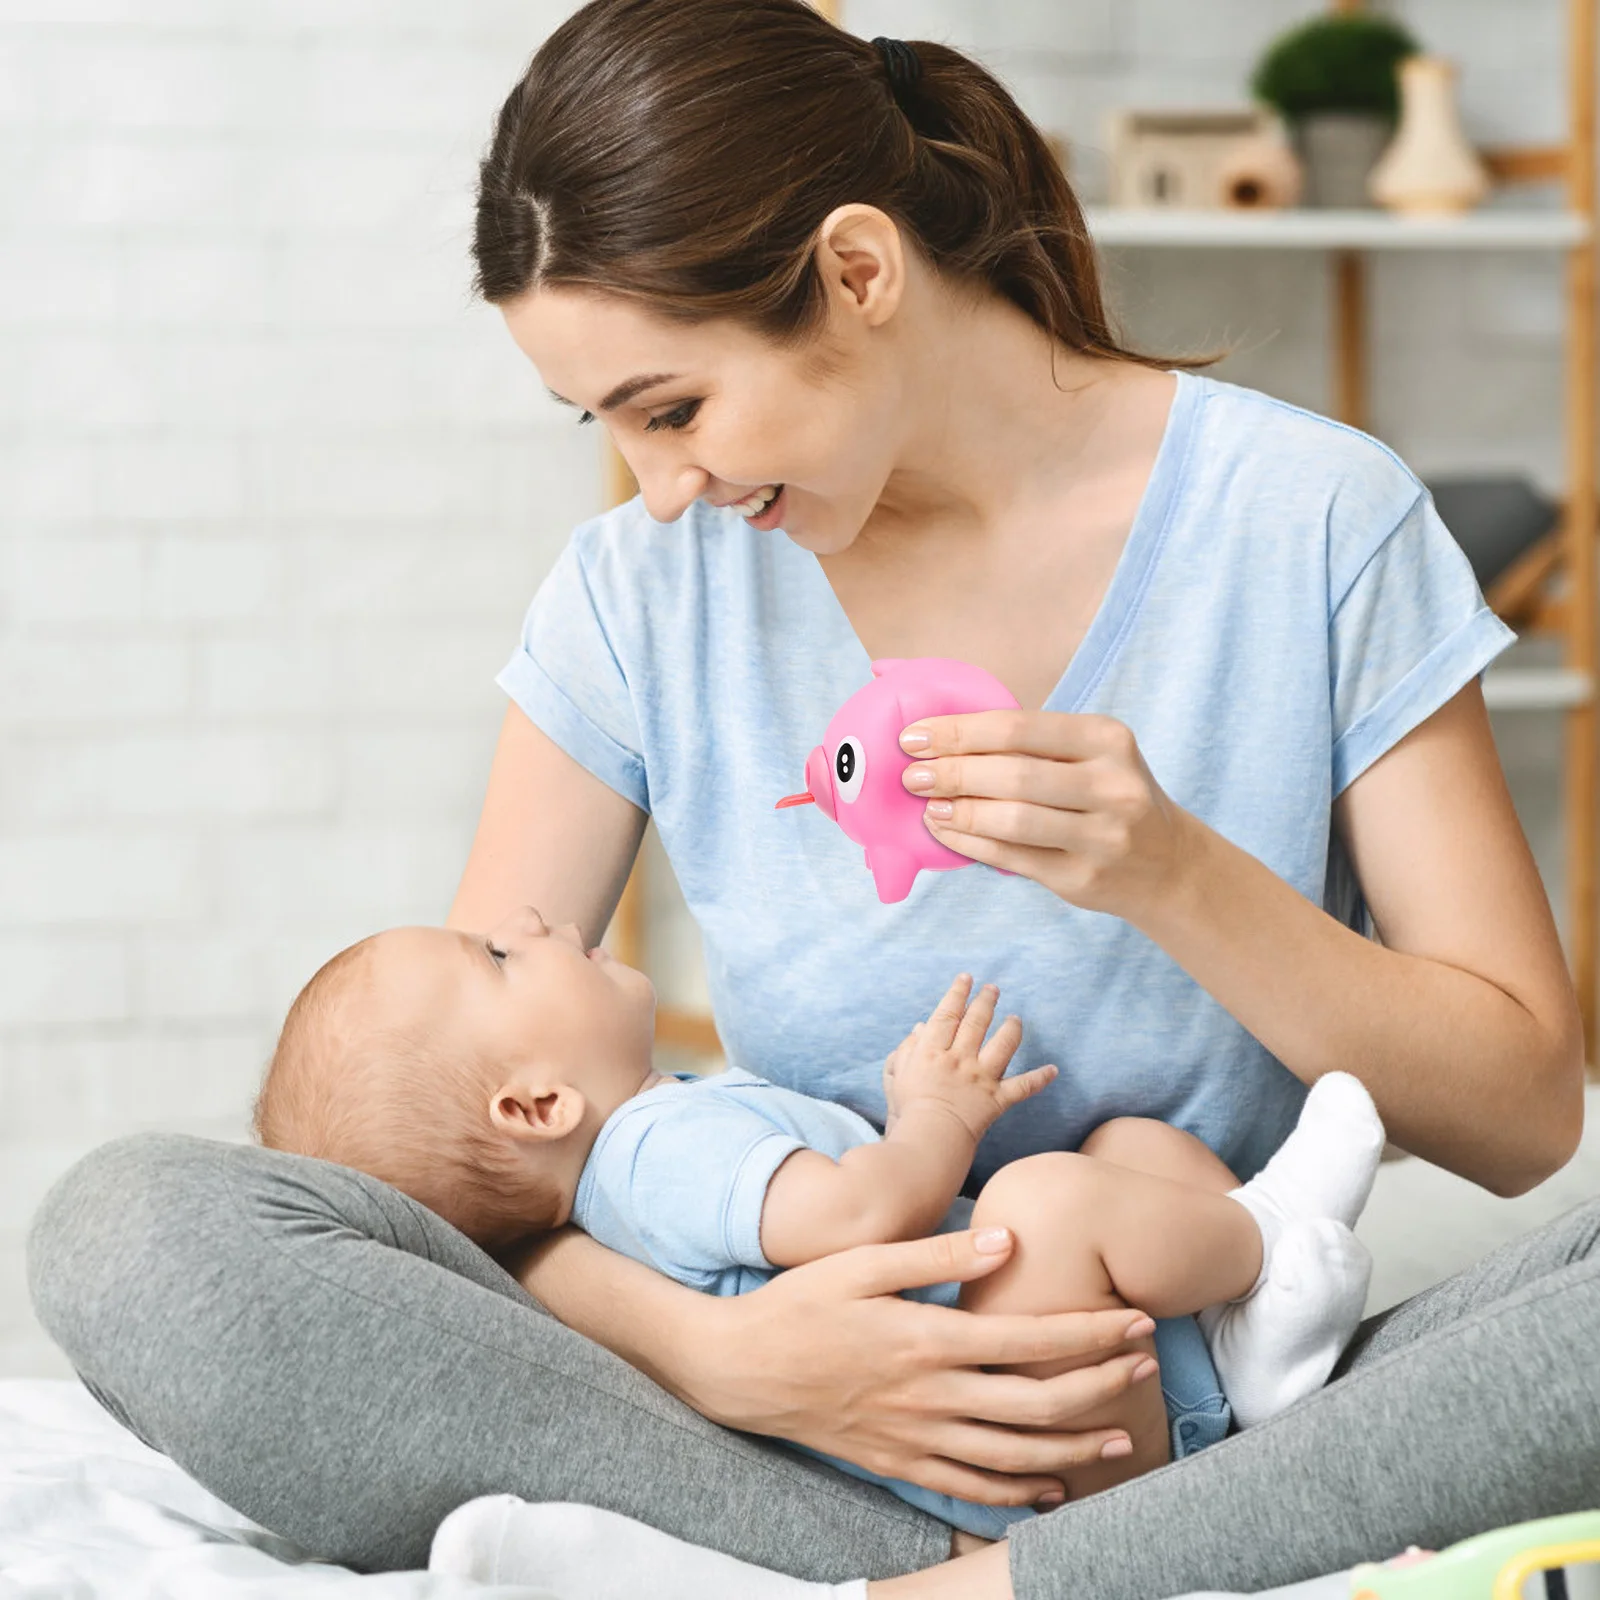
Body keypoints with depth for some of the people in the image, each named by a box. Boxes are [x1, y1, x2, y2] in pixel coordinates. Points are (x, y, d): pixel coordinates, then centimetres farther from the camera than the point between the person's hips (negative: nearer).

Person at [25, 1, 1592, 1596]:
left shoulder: (1310, 519, -3)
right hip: (811, 1415, 2)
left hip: (1218, 1427, -2)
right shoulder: (643, 596, 2)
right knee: (129, 1224, -21)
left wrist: (1178, 878, -18)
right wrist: (699, 1348, -21)